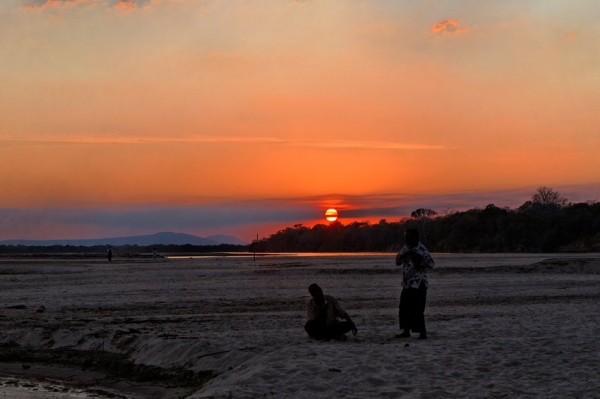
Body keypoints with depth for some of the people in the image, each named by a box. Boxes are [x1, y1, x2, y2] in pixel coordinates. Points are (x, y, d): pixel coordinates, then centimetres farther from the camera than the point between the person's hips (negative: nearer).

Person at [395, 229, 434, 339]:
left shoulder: (421, 250, -13)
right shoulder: (406, 248, 11)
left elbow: (431, 264, -18)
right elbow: (397, 261, 9)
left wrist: (419, 258, -29)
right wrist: (404, 255, -10)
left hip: (418, 284, -8)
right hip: (407, 284, 8)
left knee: (417, 310, -10)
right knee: (404, 309, 11)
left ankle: (423, 333, -3)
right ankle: (406, 331, 22)